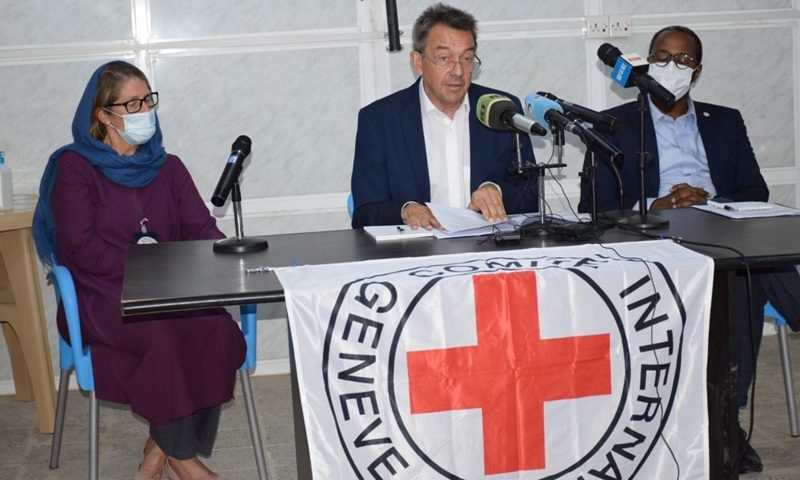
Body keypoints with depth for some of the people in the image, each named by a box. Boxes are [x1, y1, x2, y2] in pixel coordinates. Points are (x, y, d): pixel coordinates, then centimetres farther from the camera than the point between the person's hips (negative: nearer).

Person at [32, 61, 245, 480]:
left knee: (215, 327, -27)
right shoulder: (74, 167, 2)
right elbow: (81, 248, -9)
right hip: (100, 294, -4)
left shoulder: (168, 168, 16)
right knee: (164, 332, -34)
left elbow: (200, 228, 5)